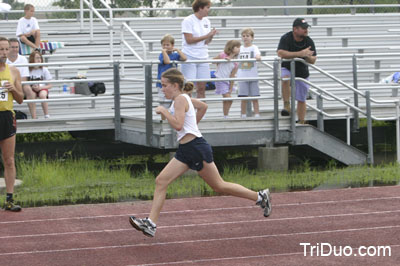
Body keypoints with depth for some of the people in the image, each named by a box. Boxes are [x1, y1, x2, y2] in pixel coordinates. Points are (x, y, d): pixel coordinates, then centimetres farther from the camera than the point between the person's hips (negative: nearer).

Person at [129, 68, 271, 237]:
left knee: (219, 186, 1)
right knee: (161, 181, -2)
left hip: (196, 147, -10)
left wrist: (164, 111, -15)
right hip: (185, 151, 10)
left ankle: (260, 196, 15)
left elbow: (178, 125, -25)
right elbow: (203, 106, 31)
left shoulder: (180, 99, -13)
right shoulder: (183, 98, 15)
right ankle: (151, 224, -9)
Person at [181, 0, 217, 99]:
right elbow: (189, 40, -16)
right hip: (189, 57, -6)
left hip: (203, 57, 6)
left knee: (201, 88, 5)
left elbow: (207, 42, 15)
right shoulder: (188, 21, -7)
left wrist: (211, 36, -7)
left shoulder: (206, 21, 11)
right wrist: (206, 36, -15)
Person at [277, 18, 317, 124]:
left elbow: (313, 60, -7)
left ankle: (301, 123, 18)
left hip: (302, 72, 4)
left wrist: (307, 56, -32)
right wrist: (299, 53, -38)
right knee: (285, 79, -39)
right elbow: (280, 53, -34)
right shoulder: (286, 38, -18)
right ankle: (286, 106, -35)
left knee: (302, 100, 7)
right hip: (287, 68, -4)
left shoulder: (309, 41, -8)